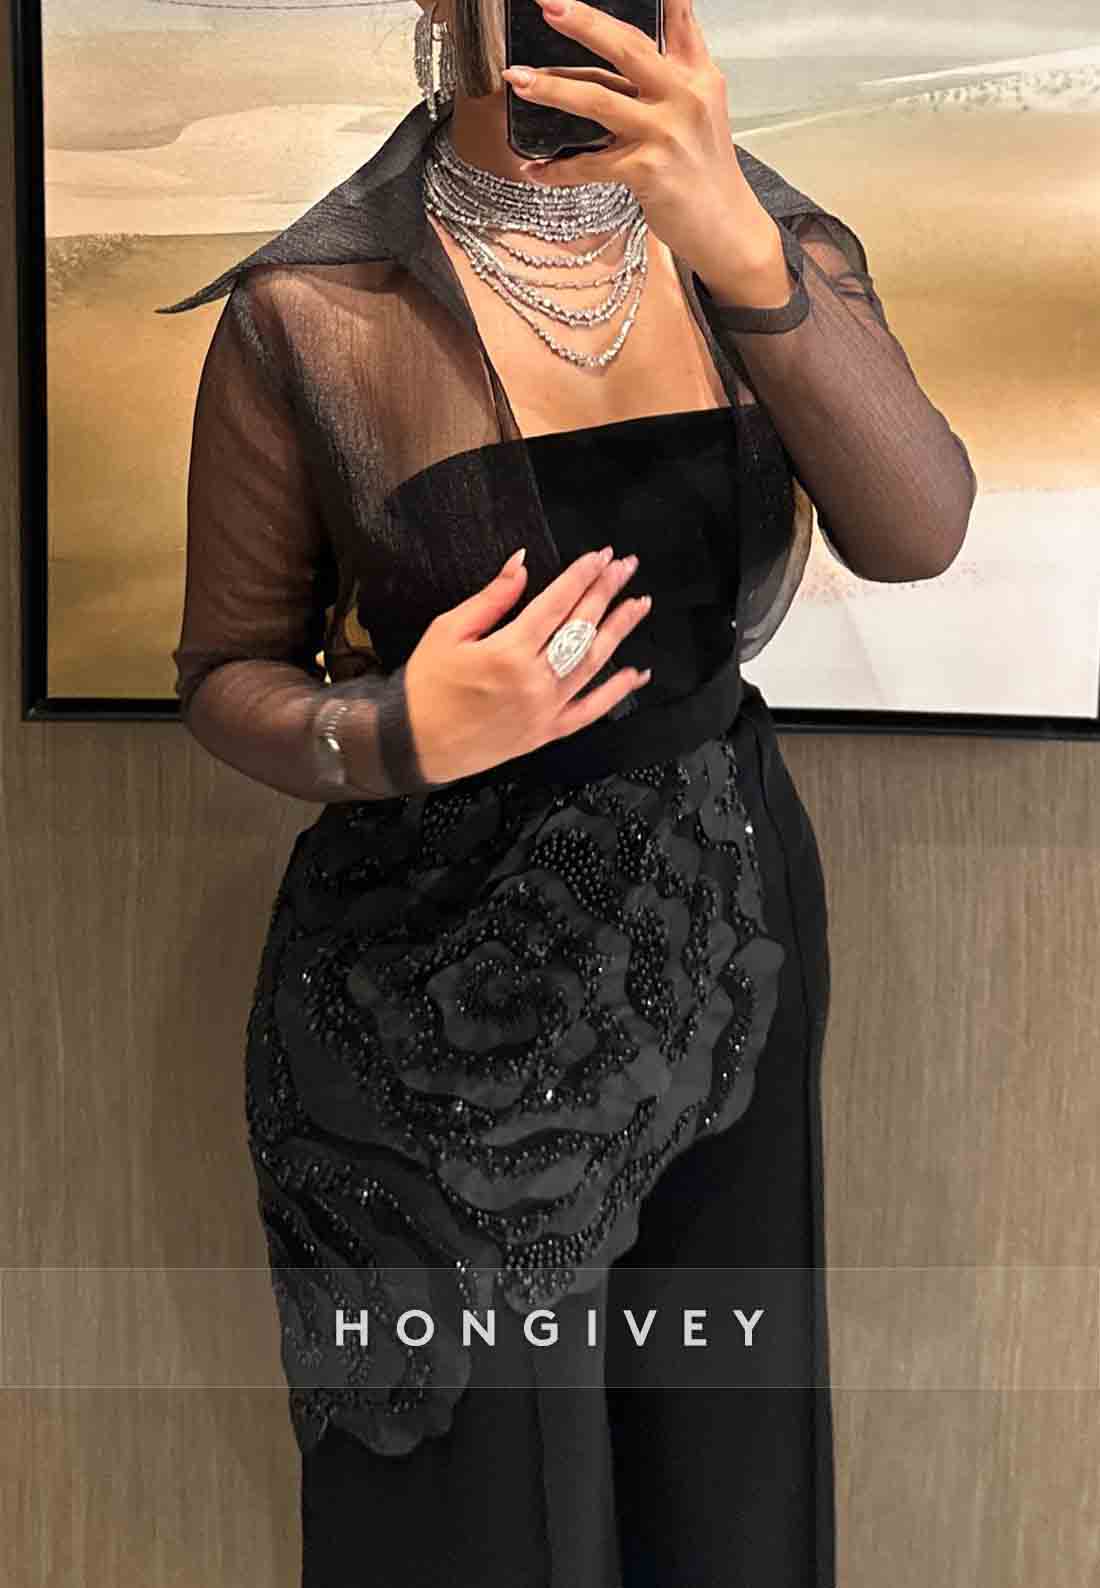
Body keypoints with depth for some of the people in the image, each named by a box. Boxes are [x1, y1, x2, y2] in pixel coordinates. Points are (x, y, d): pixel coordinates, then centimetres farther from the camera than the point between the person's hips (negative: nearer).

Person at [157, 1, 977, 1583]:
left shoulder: (776, 242, -1)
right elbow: (225, 678, -5)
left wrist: (743, 254, -31)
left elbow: (917, 534, -17)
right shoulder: (311, 311, -12)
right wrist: (401, 736, -26)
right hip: (440, 990, -3)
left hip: (724, 940, 4)